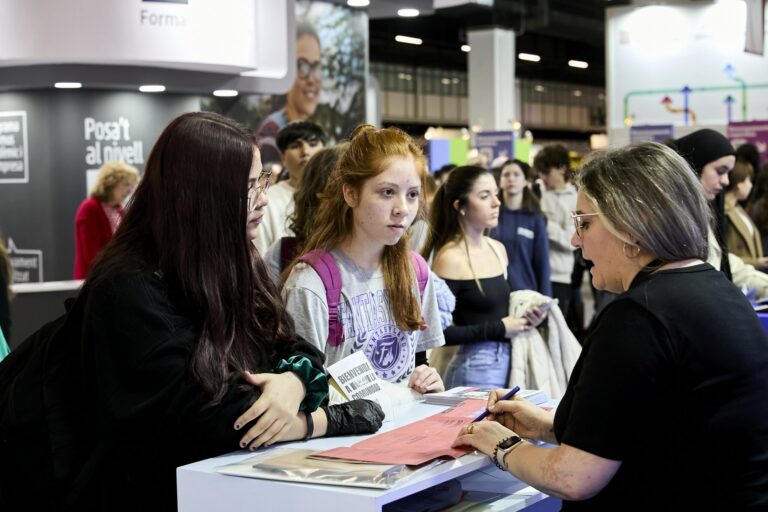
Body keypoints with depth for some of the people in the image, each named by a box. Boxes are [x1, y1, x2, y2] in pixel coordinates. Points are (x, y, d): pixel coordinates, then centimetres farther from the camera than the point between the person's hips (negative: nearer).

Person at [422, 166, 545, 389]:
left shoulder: (498, 249, 10)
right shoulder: (450, 258, -13)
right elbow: (439, 332, -16)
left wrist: (526, 318, 4)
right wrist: (498, 329, -14)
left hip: (508, 360, 7)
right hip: (474, 368, -7)